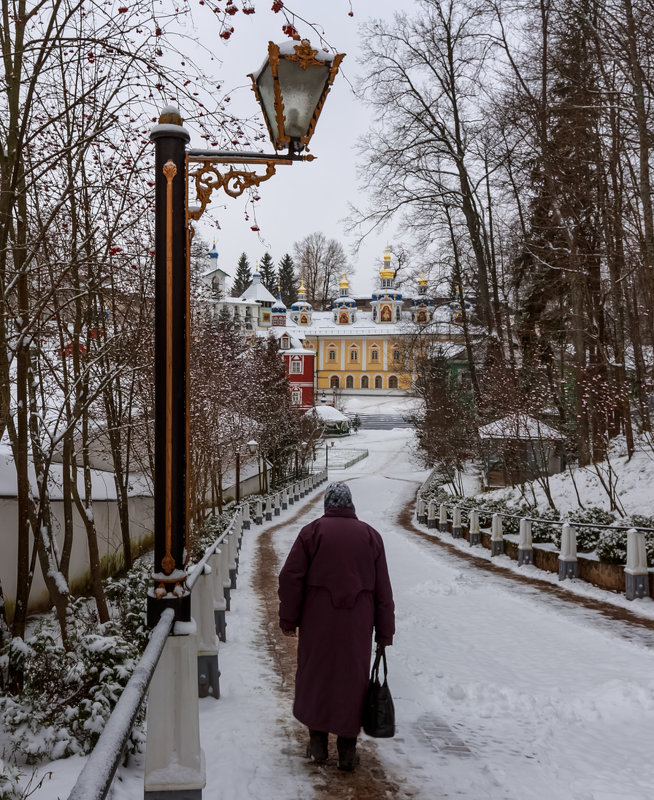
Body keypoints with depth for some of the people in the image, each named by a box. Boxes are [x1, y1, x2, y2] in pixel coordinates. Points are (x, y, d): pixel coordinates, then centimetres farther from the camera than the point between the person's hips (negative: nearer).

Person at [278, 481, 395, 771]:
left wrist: (289, 619, 2)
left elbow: (291, 577, -7)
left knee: (315, 675, 13)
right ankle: (347, 751, 14)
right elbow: (383, 589, 6)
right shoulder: (370, 535, 5)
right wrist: (384, 632, 11)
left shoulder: (312, 531, -2)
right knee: (352, 679, 10)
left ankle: (318, 744, 19)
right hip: (357, 624, 2)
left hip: (318, 620, -1)